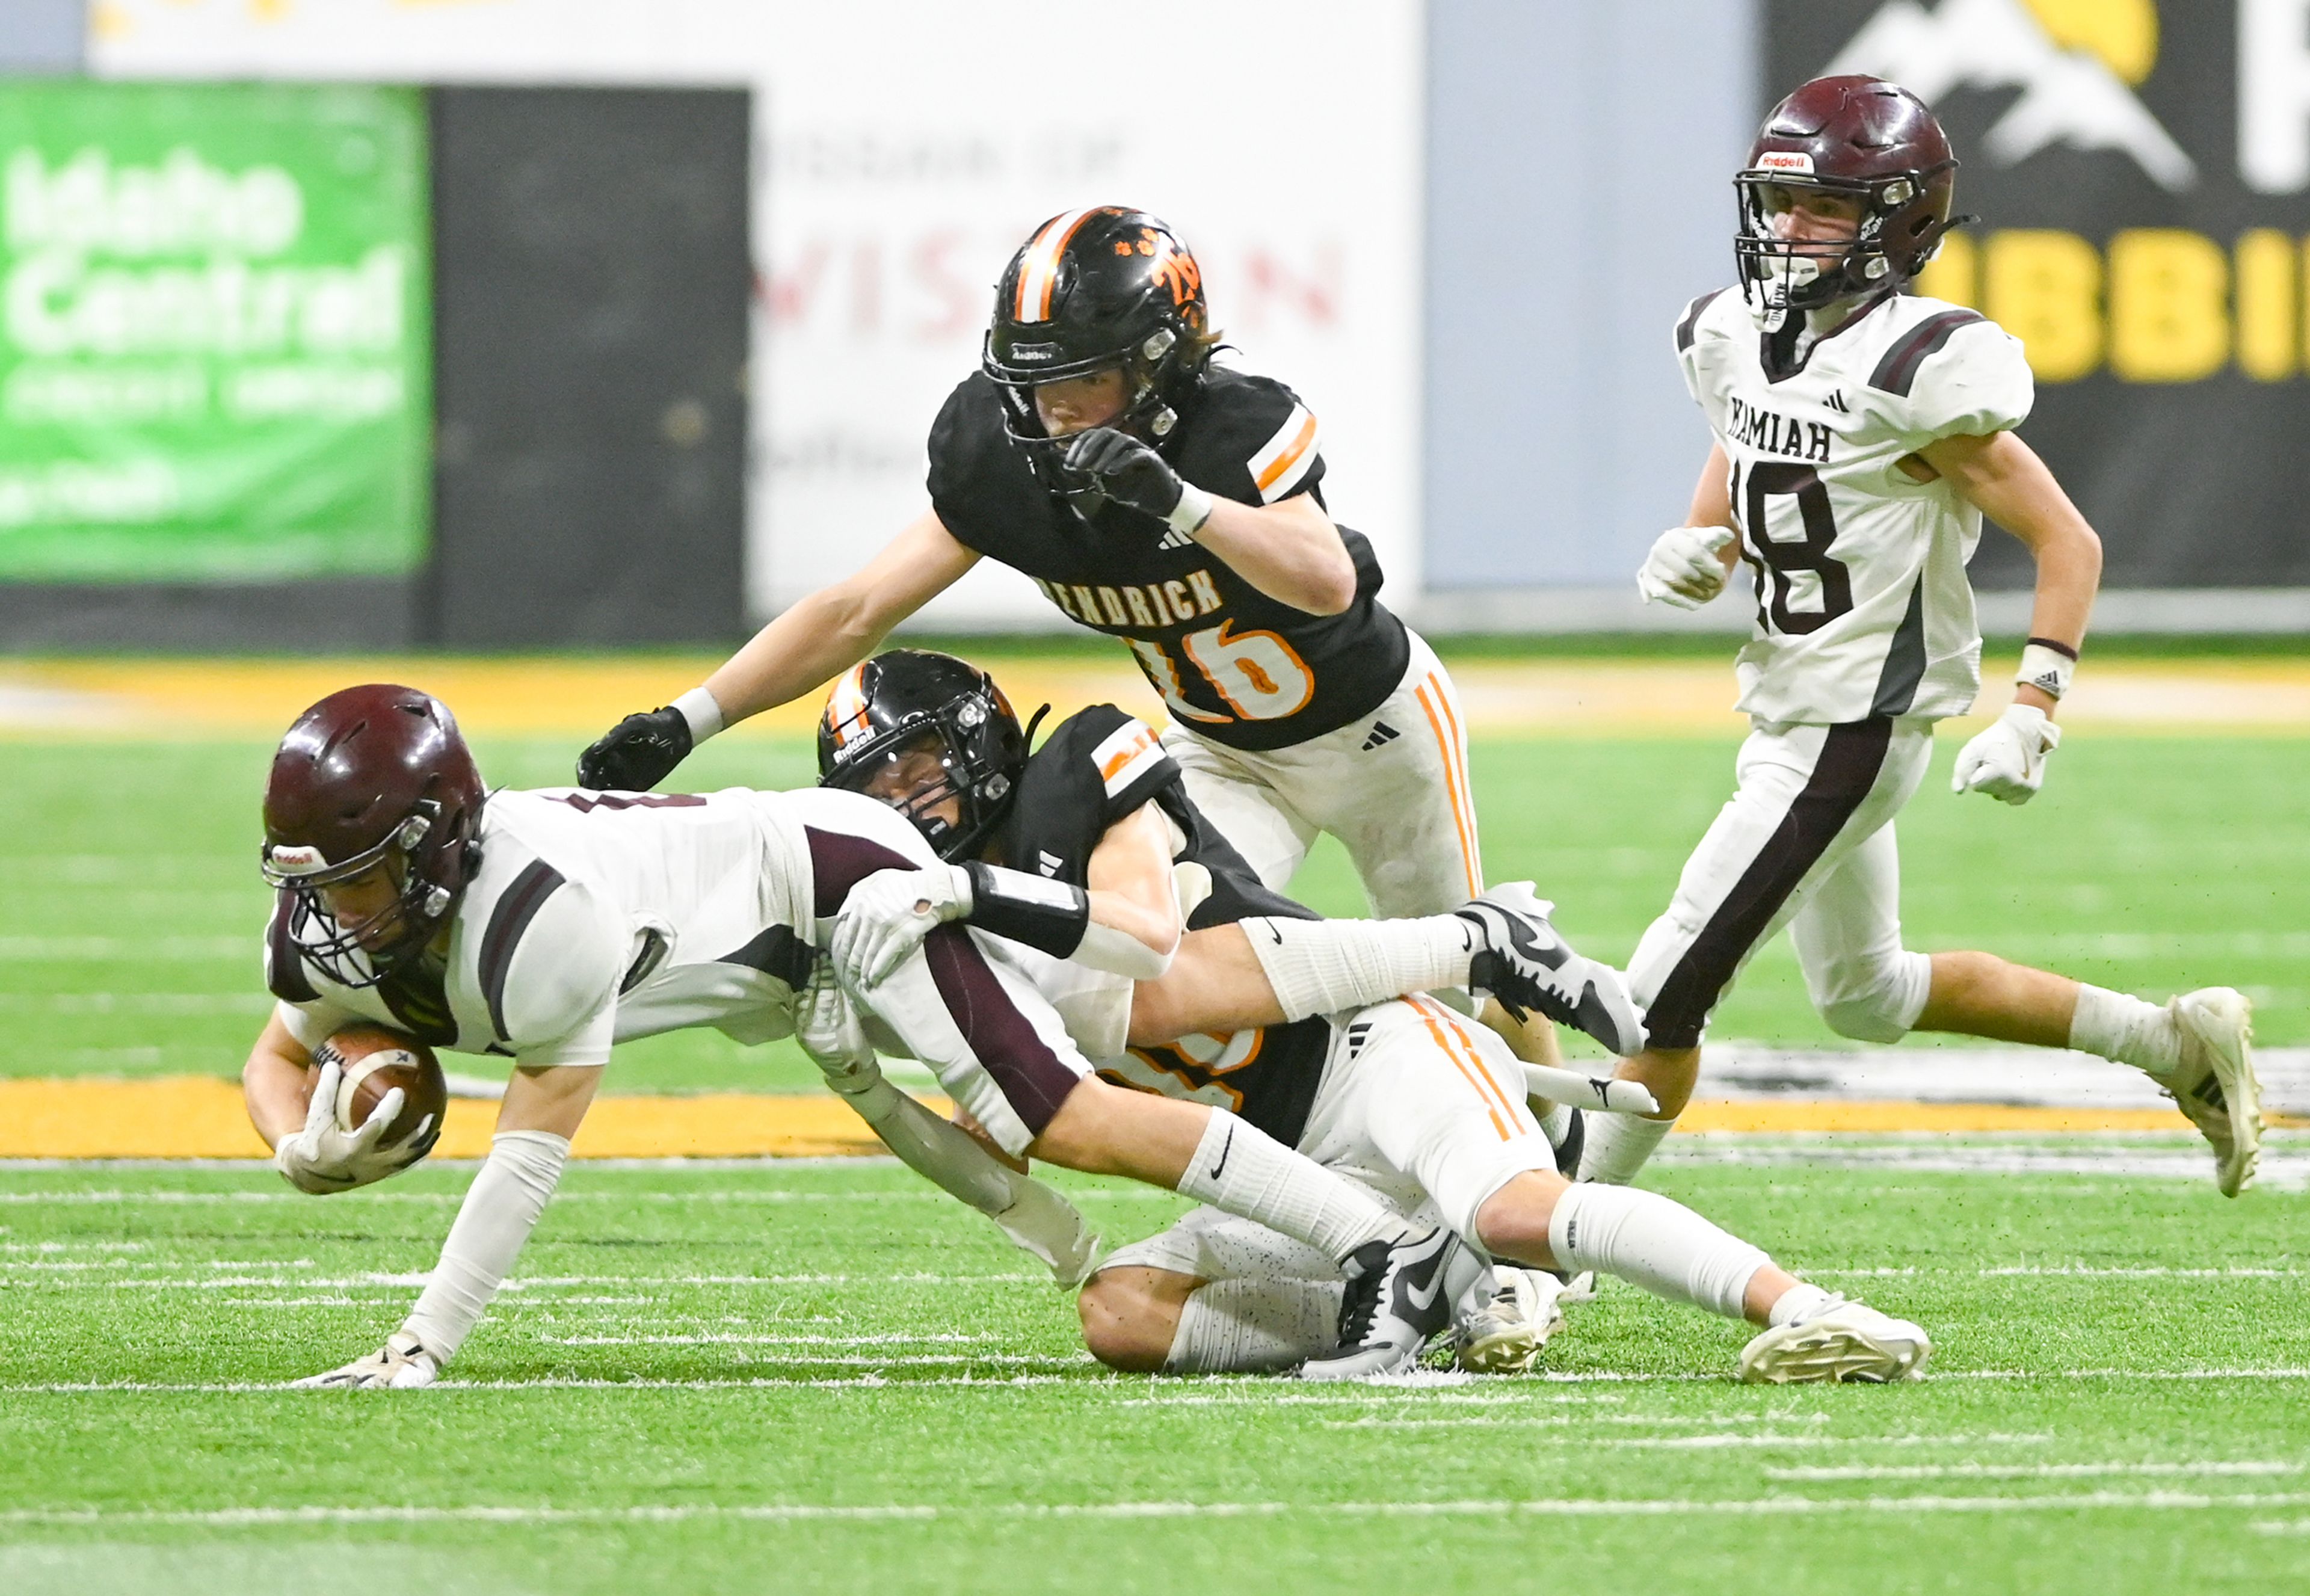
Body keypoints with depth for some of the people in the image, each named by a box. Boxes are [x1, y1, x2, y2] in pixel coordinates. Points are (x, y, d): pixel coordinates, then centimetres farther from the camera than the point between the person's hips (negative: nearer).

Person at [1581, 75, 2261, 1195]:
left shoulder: (1914, 369, -19)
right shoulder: (1737, 340, 5)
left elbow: (2067, 543, -16)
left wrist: (2032, 717, -25)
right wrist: (1695, 551, -3)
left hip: (1854, 731, -10)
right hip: (1787, 719, 10)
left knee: (1665, 992, -8)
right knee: (1866, 996, 24)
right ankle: (2177, 1043, 33)